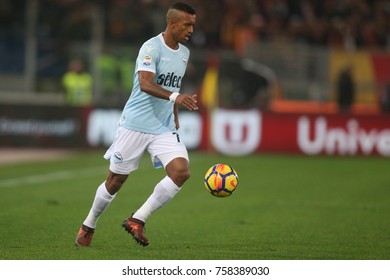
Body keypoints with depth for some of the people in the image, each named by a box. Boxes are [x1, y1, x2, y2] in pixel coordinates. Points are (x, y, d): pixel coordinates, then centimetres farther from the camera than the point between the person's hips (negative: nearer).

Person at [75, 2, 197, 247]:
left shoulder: (184, 53, 10)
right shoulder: (152, 47, -15)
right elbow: (145, 84, -30)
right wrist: (175, 96, -44)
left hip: (164, 128, 6)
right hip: (135, 124, -6)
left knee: (181, 171, -17)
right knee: (116, 179, 5)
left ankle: (137, 220, -6)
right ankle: (89, 226, 28)